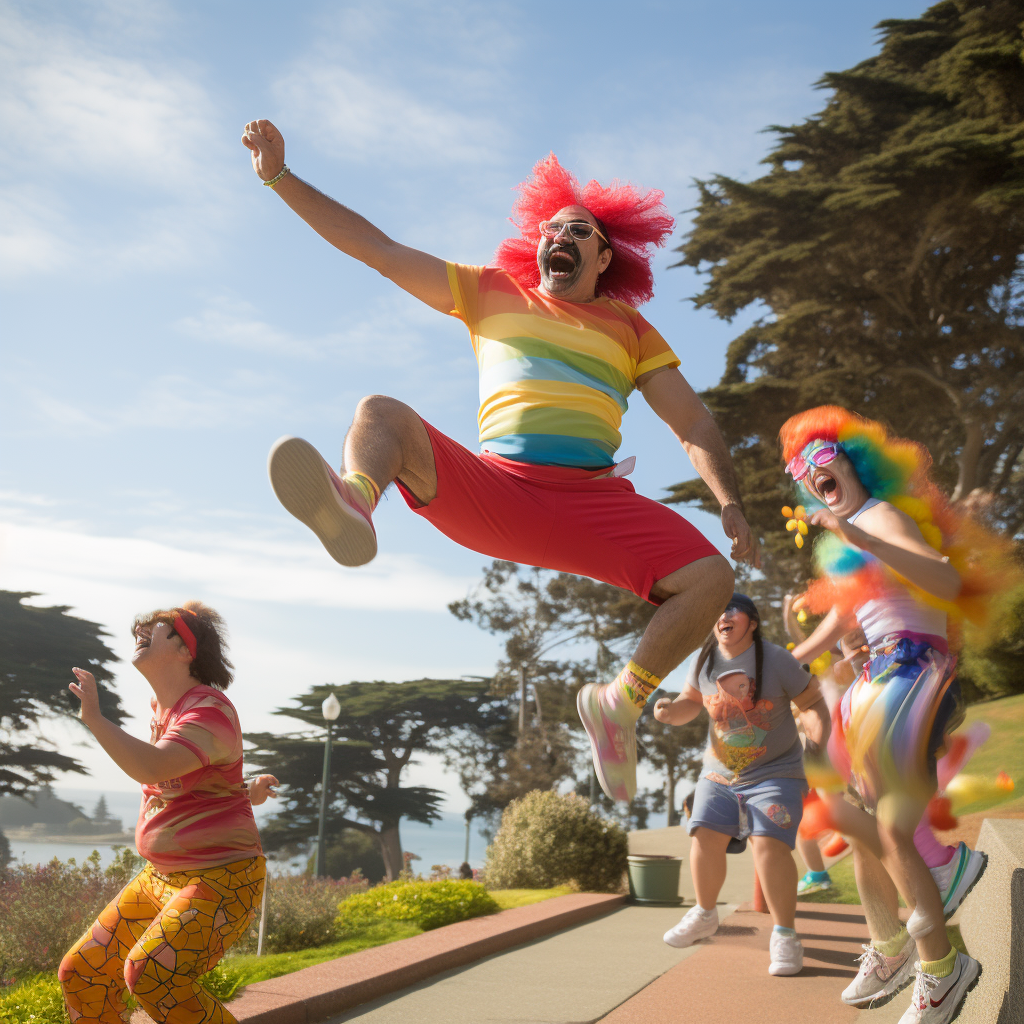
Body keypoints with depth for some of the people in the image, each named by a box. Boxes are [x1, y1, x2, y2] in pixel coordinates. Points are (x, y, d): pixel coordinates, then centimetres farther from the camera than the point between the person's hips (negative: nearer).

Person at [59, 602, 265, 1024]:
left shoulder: (208, 710, -19)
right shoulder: (164, 708, 9)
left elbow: (151, 768, -37)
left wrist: (94, 717, -26)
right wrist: (242, 790, 25)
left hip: (222, 881, -9)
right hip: (162, 876, 9)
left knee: (151, 974, -29)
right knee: (81, 973, 7)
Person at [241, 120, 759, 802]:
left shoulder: (629, 330, 20)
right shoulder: (493, 293, 20)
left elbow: (695, 425, 15)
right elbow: (375, 248, 18)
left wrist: (731, 504, -2)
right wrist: (281, 178, 14)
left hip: (593, 498, 1)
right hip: (491, 489, 0)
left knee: (711, 581, -20)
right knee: (382, 413, -23)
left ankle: (621, 703, 1)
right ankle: (352, 506, -59)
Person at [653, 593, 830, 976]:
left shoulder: (776, 660, -14)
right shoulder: (704, 661, -1)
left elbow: (812, 703, -8)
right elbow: (690, 702, 9)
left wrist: (817, 741, -26)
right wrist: (670, 709, -14)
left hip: (775, 772, -4)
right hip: (719, 773, 4)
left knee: (769, 844, -20)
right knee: (705, 838, -4)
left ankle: (784, 934, -4)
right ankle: (705, 914, 23)